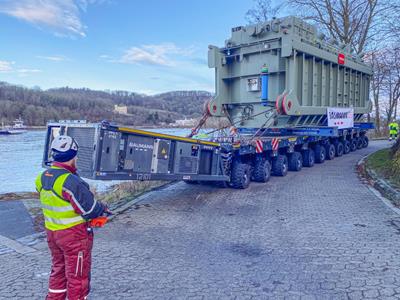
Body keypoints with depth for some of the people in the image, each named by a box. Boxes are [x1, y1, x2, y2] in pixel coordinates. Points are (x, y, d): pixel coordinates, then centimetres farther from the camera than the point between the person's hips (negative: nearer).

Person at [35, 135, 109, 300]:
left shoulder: (42, 178, -2)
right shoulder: (70, 181, -27)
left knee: (58, 269, 25)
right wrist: (103, 209, -5)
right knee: (77, 276, 9)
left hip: (51, 231, 8)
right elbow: (89, 209, -23)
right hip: (74, 234, -8)